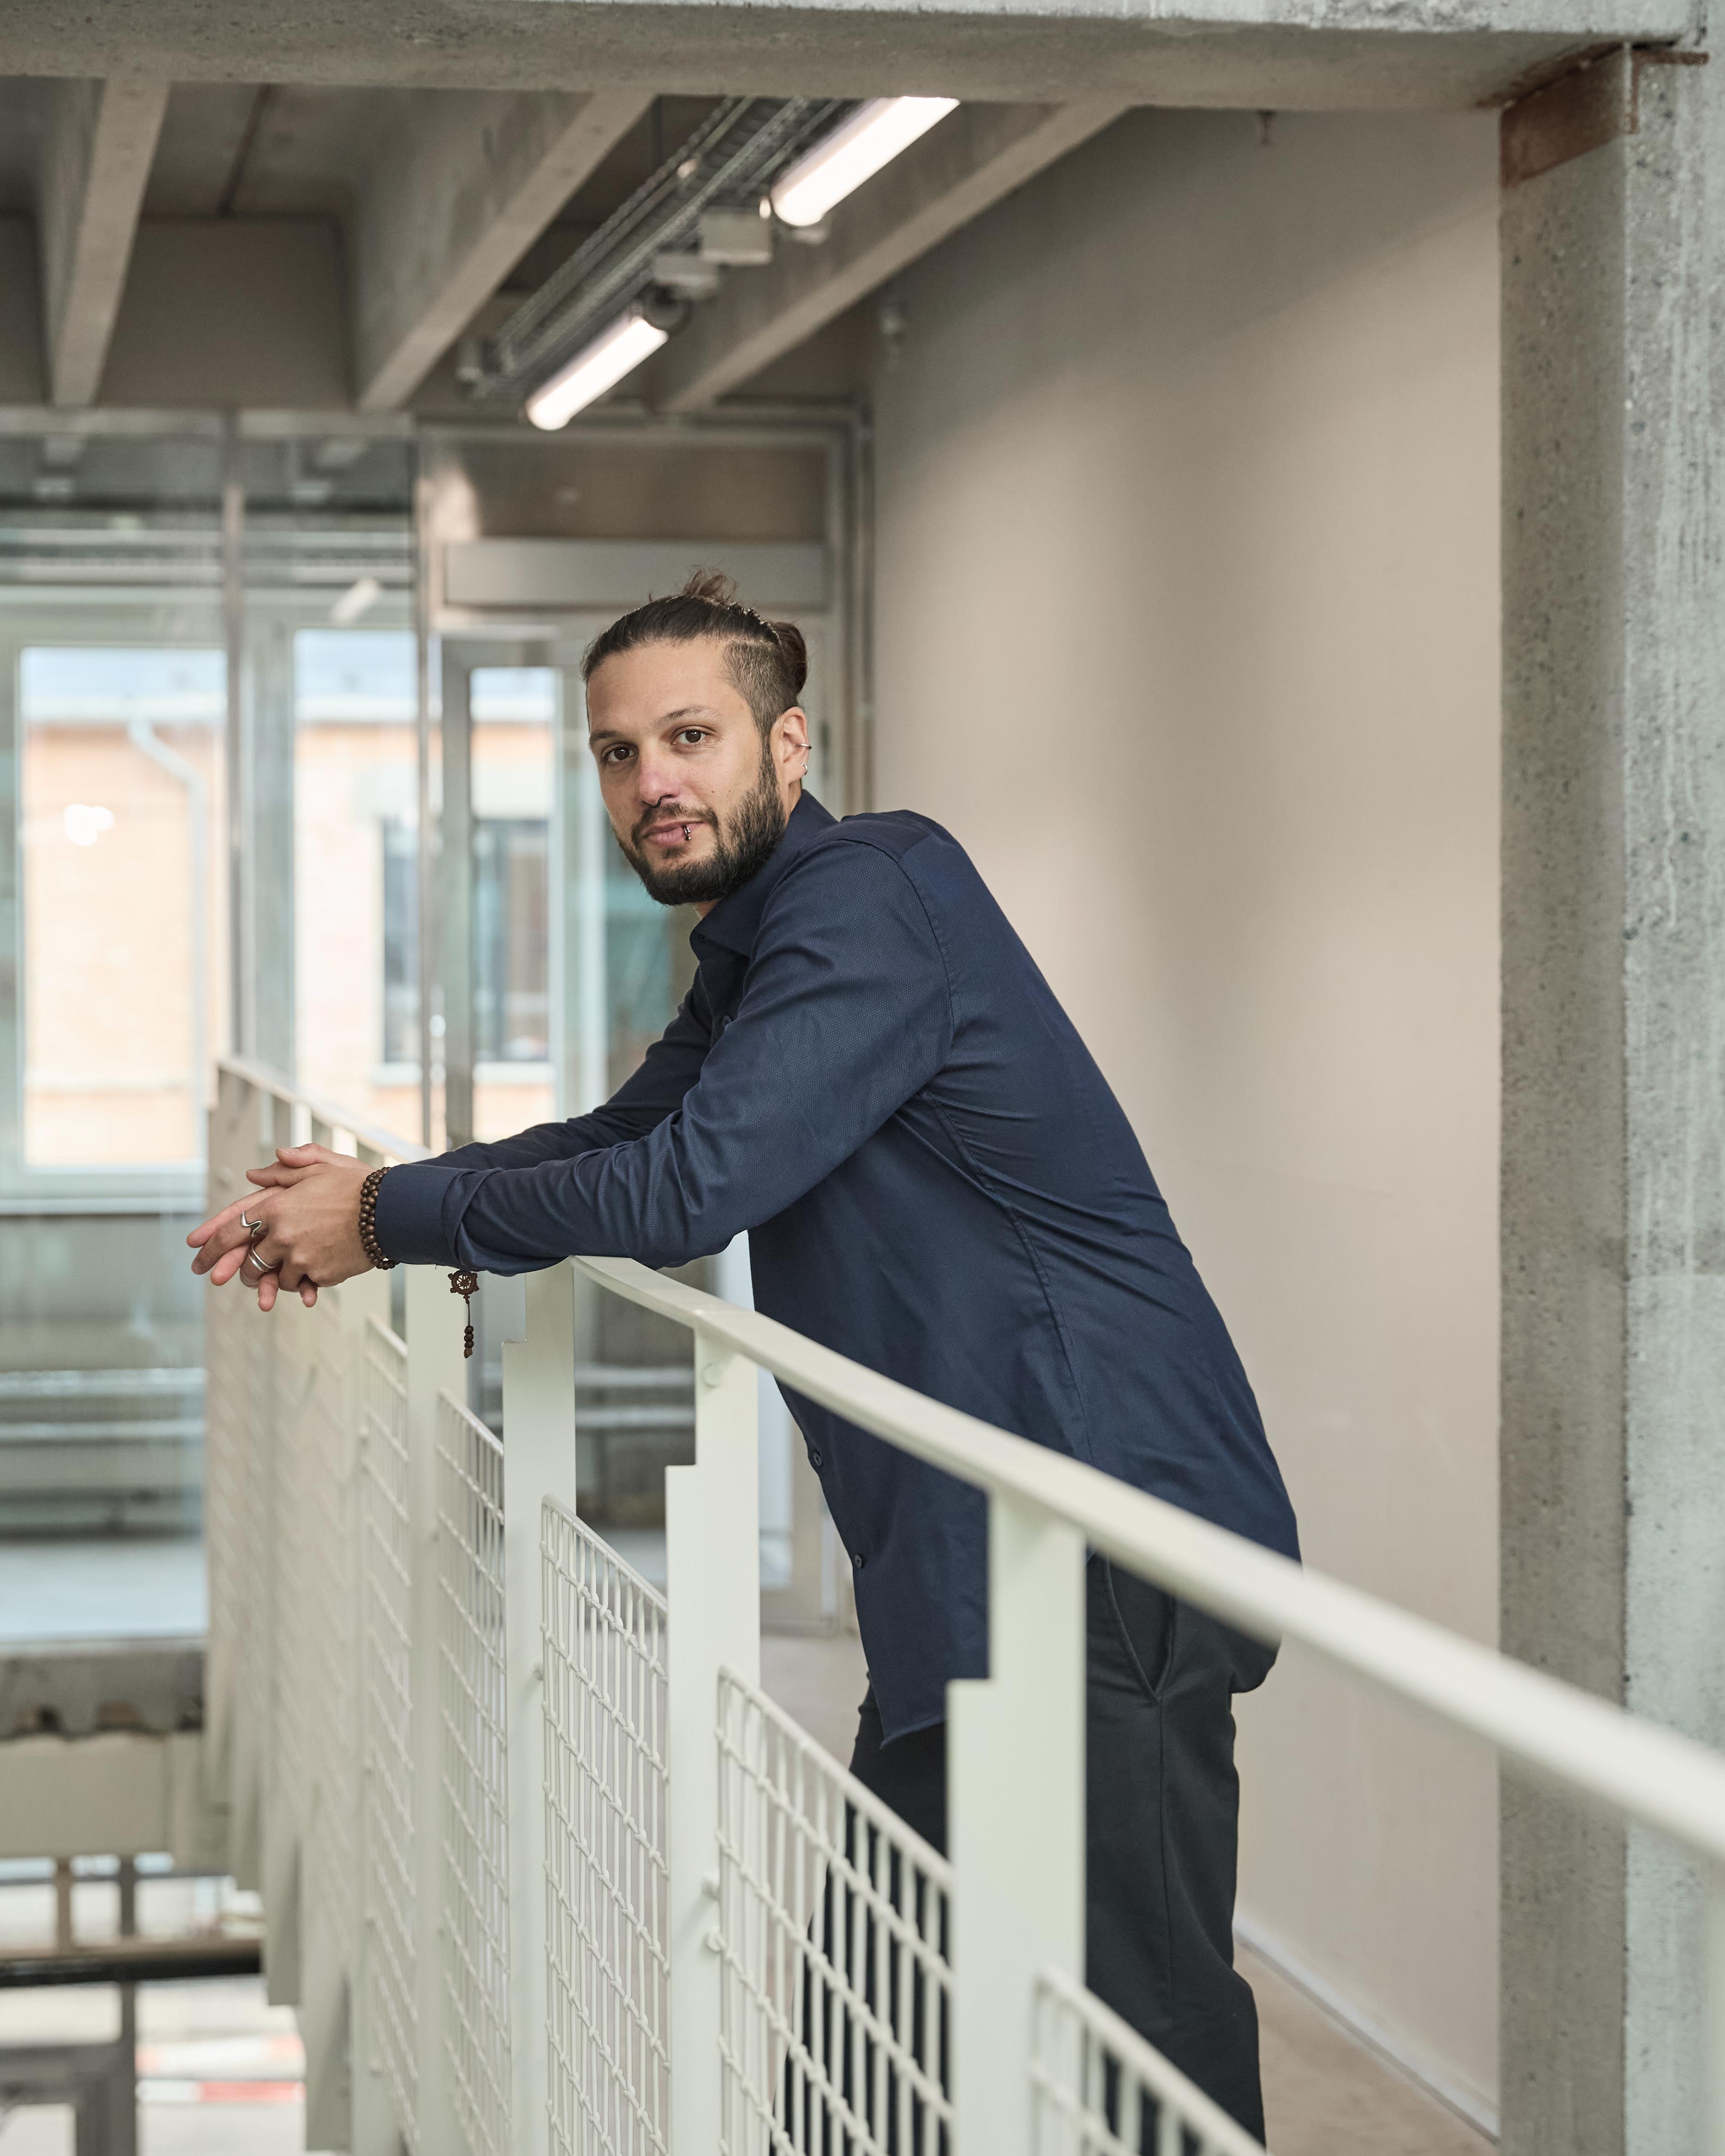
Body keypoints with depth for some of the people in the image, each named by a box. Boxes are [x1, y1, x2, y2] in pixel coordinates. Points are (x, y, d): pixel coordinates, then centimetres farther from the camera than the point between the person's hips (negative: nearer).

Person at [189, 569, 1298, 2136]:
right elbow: (625, 1138, 32)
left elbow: (687, 1186, -19)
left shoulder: (871, 892, -13)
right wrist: (359, 1206, 19)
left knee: (1137, 2019, -12)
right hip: (975, 1554, 11)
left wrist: (390, 1217, -6)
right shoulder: (757, 945, 20)